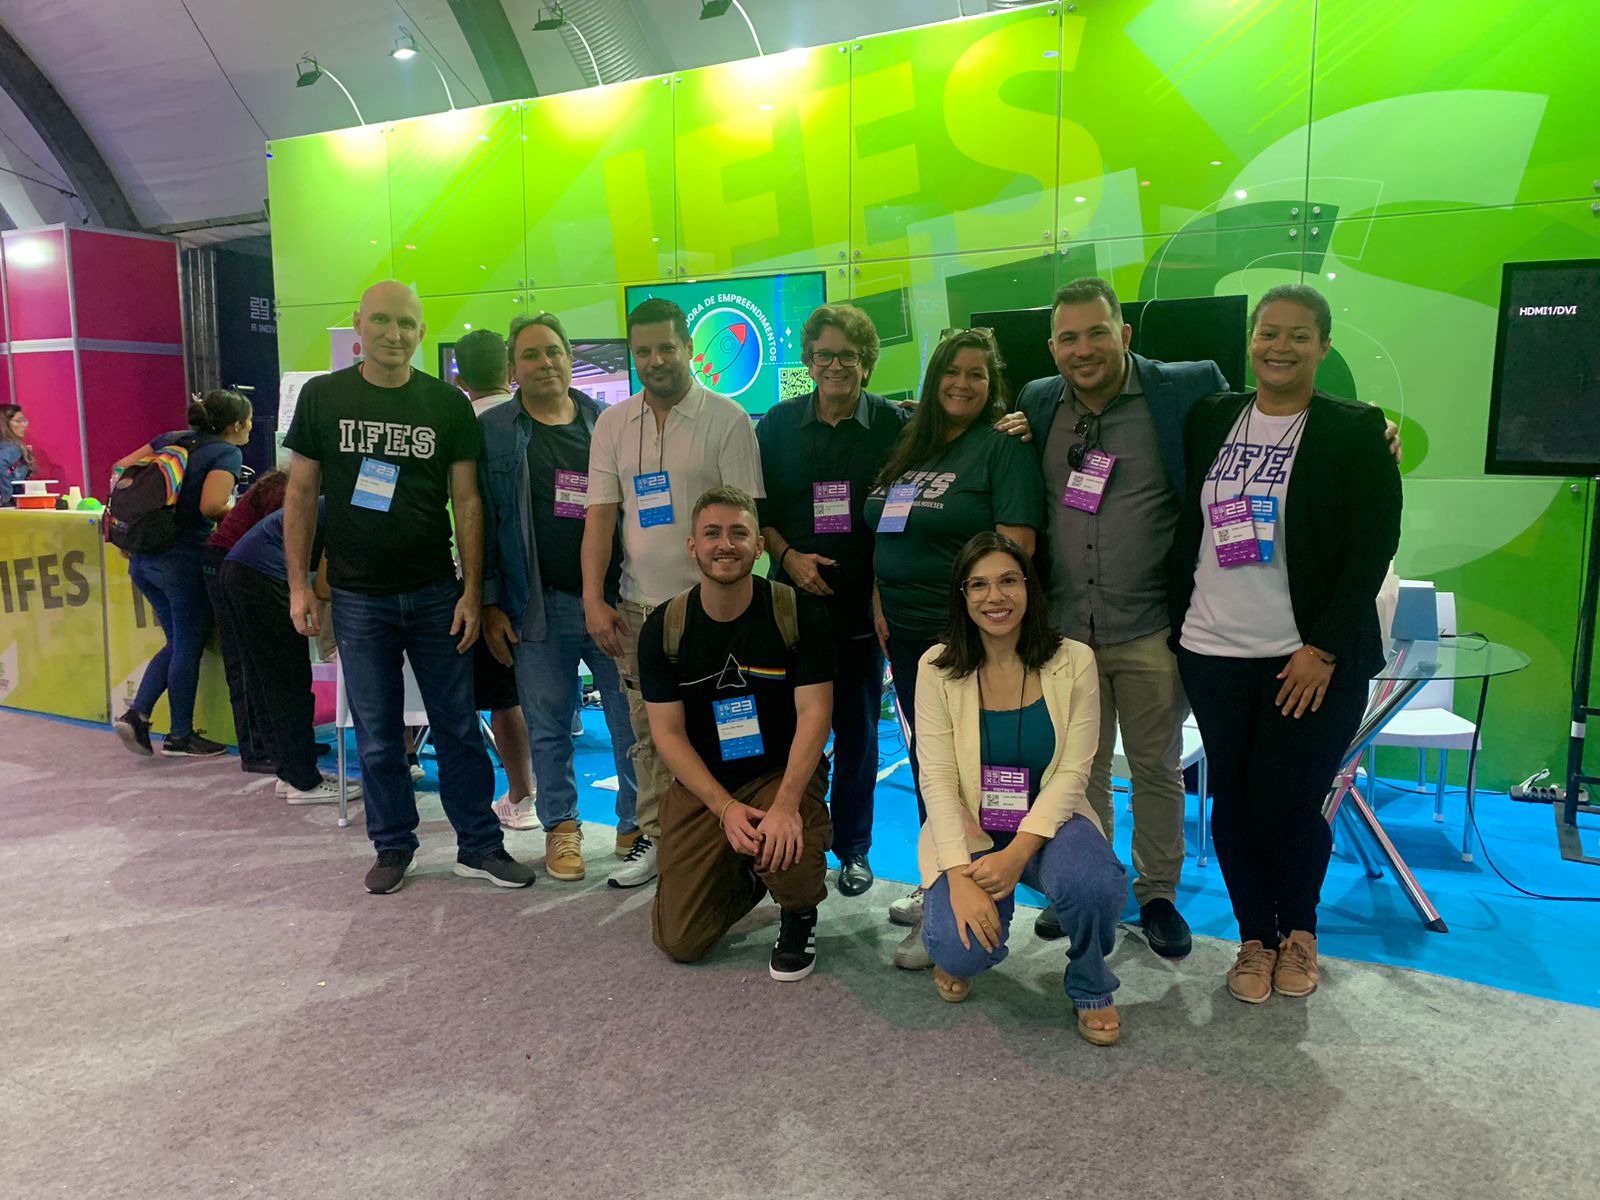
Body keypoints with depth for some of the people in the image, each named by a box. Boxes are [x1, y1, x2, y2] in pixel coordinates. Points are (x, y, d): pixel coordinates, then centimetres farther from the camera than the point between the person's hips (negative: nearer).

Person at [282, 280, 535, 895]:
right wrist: (299, 584, 0)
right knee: (377, 734, 9)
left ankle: (479, 845, 18)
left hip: (435, 593, 0)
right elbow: (301, 493, 5)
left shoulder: (447, 404, 1)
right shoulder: (322, 397, 2)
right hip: (358, 597, 1)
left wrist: (472, 591, -5)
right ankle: (394, 846, 25)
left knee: (458, 726, 6)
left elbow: (466, 501, 0)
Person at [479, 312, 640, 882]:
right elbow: (480, 521, 4)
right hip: (539, 605, 0)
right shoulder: (493, 431, 5)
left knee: (636, 721, 4)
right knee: (548, 727, 9)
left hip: (615, 598, 1)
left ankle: (638, 825, 20)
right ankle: (561, 825, 26)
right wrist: (491, 604, -2)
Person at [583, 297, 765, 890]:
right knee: (648, 731, 11)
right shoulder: (612, 424, 10)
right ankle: (655, 837, 24)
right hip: (637, 606, 4)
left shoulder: (726, 419, -3)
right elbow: (600, 514, 7)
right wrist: (593, 601, -1)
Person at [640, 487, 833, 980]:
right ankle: (744, 878, 30)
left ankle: (799, 916, 3)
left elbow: (814, 713, -14)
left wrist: (786, 802, -29)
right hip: (701, 786, 2)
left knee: (786, 846, -36)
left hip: (783, 773, -2)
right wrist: (726, 808, -20)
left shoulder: (799, 614, -11)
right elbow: (668, 733, -7)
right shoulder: (663, 629, -5)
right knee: (680, 942, -4)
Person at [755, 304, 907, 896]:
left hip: (862, 603, -1)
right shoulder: (779, 424, 5)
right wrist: (788, 555, -8)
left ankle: (852, 848, 23)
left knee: (857, 728, 8)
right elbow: (755, 508, 8)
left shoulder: (894, 425, -1)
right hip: (792, 598, 1)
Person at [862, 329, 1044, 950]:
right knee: (924, 759, 15)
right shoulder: (907, 444, 14)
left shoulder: (1003, 447, -7)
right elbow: (880, 533, 18)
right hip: (904, 631, 7)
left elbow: (1014, 547, -15)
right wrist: (877, 602, 5)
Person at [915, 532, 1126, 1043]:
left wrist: (1018, 853, -22)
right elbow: (937, 781, -11)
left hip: (1048, 821, 1)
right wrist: (959, 876, -22)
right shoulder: (938, 667, -8)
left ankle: (1090, 988, 4)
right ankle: (959, 951, 18)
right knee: (960, 950, -24)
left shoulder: (1073, 661, -7)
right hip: (969, 829, 0)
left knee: (1095, 884, -32)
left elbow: (1072, 773, -10)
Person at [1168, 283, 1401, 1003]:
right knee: (1232, 800, 8)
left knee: (1286, 804, -1)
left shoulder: (1356, 430, -2)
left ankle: (1300, 930, 27)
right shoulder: (1210, 419, 8)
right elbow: (1185, 525, 13)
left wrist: (1323, 650, -12)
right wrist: (1175, 619, 7)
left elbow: (1373, 547, -7)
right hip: (1213, 650, 3)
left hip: (1312, 660, -3)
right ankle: (1254, 936, 28)